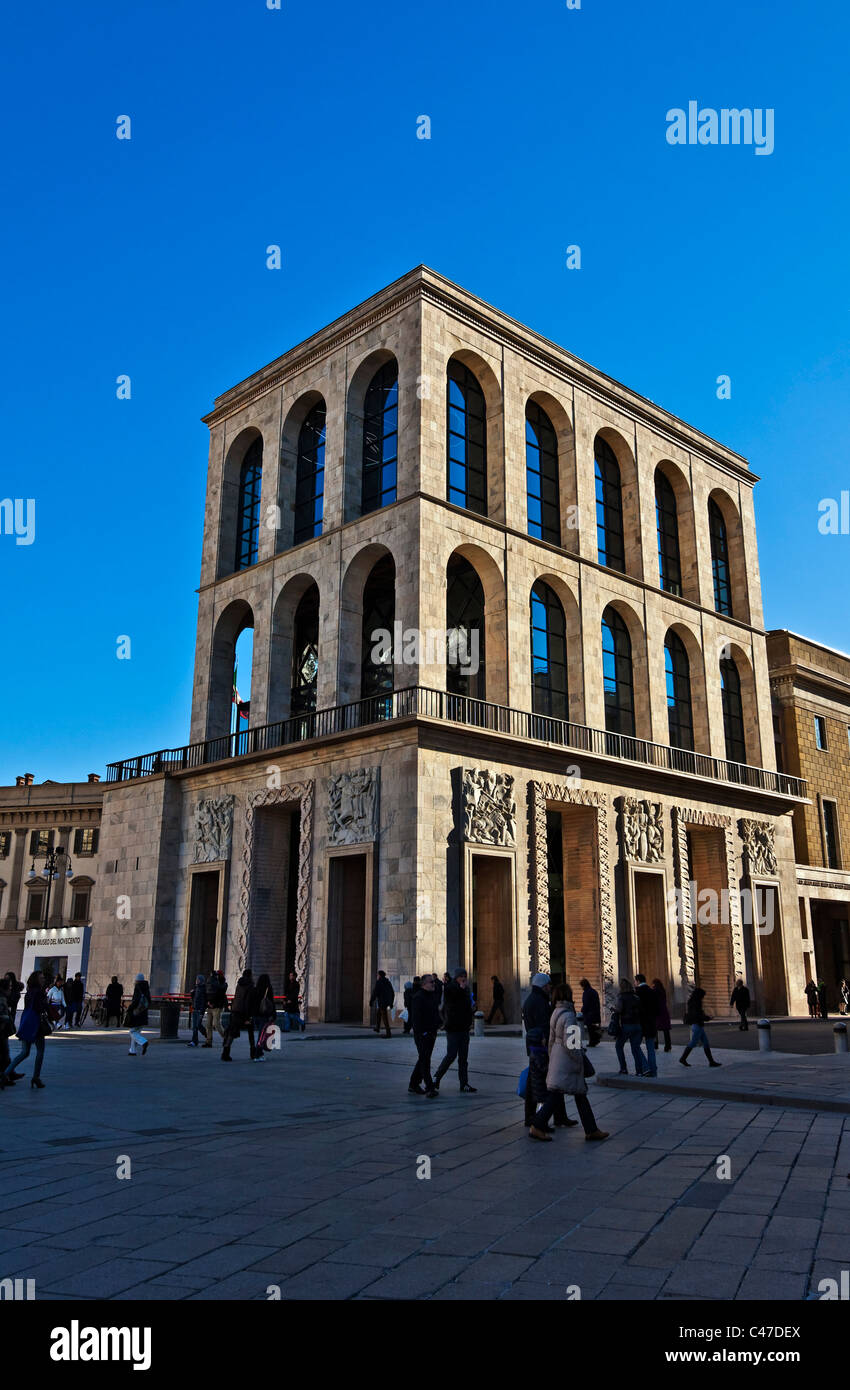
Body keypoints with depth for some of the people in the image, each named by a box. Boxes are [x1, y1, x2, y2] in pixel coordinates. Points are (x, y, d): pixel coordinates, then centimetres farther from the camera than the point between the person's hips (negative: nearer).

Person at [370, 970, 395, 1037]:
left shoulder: (378, 982, -9)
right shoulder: (388, 982, 12)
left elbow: (374, 992, -13)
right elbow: (393, 993, 16)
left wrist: (371, 1002, -6)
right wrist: (391, 1003, 22)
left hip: (382, 1001, -8)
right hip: (388, 1001, 8)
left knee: (385, 1017, -8)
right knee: (379, 1013, 28)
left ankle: (389, 1033, -13)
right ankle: (377, 1028, 41)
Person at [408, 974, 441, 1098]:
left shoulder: (433, 995, 14)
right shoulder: (418, 997, -15)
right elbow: (415, 1017, -20)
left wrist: (437, 1027, 13)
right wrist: (421, 1032, -22)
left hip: (431, 1033, 9)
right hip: (422, 1034, -9)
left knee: (423, 1060, 15)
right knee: (425, 1060, -7)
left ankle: (413, 1084, 25)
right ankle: (429, 1088, -7)